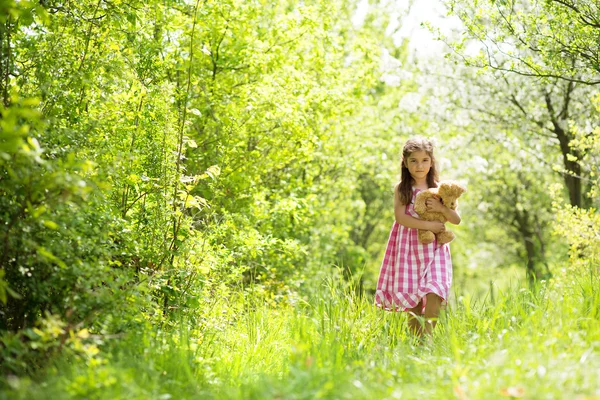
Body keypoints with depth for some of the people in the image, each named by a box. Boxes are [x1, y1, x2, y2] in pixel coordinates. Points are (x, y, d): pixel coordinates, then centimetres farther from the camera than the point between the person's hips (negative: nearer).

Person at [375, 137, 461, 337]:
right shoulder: (401, 189, 3)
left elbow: (457, 220, 6)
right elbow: (400, 217, -12)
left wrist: (442, 208, -14)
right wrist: (429, 225, -17)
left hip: (434, 248, 1)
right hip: (409, 247, 0)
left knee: (434, 292, -18)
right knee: (412, 297, 0)